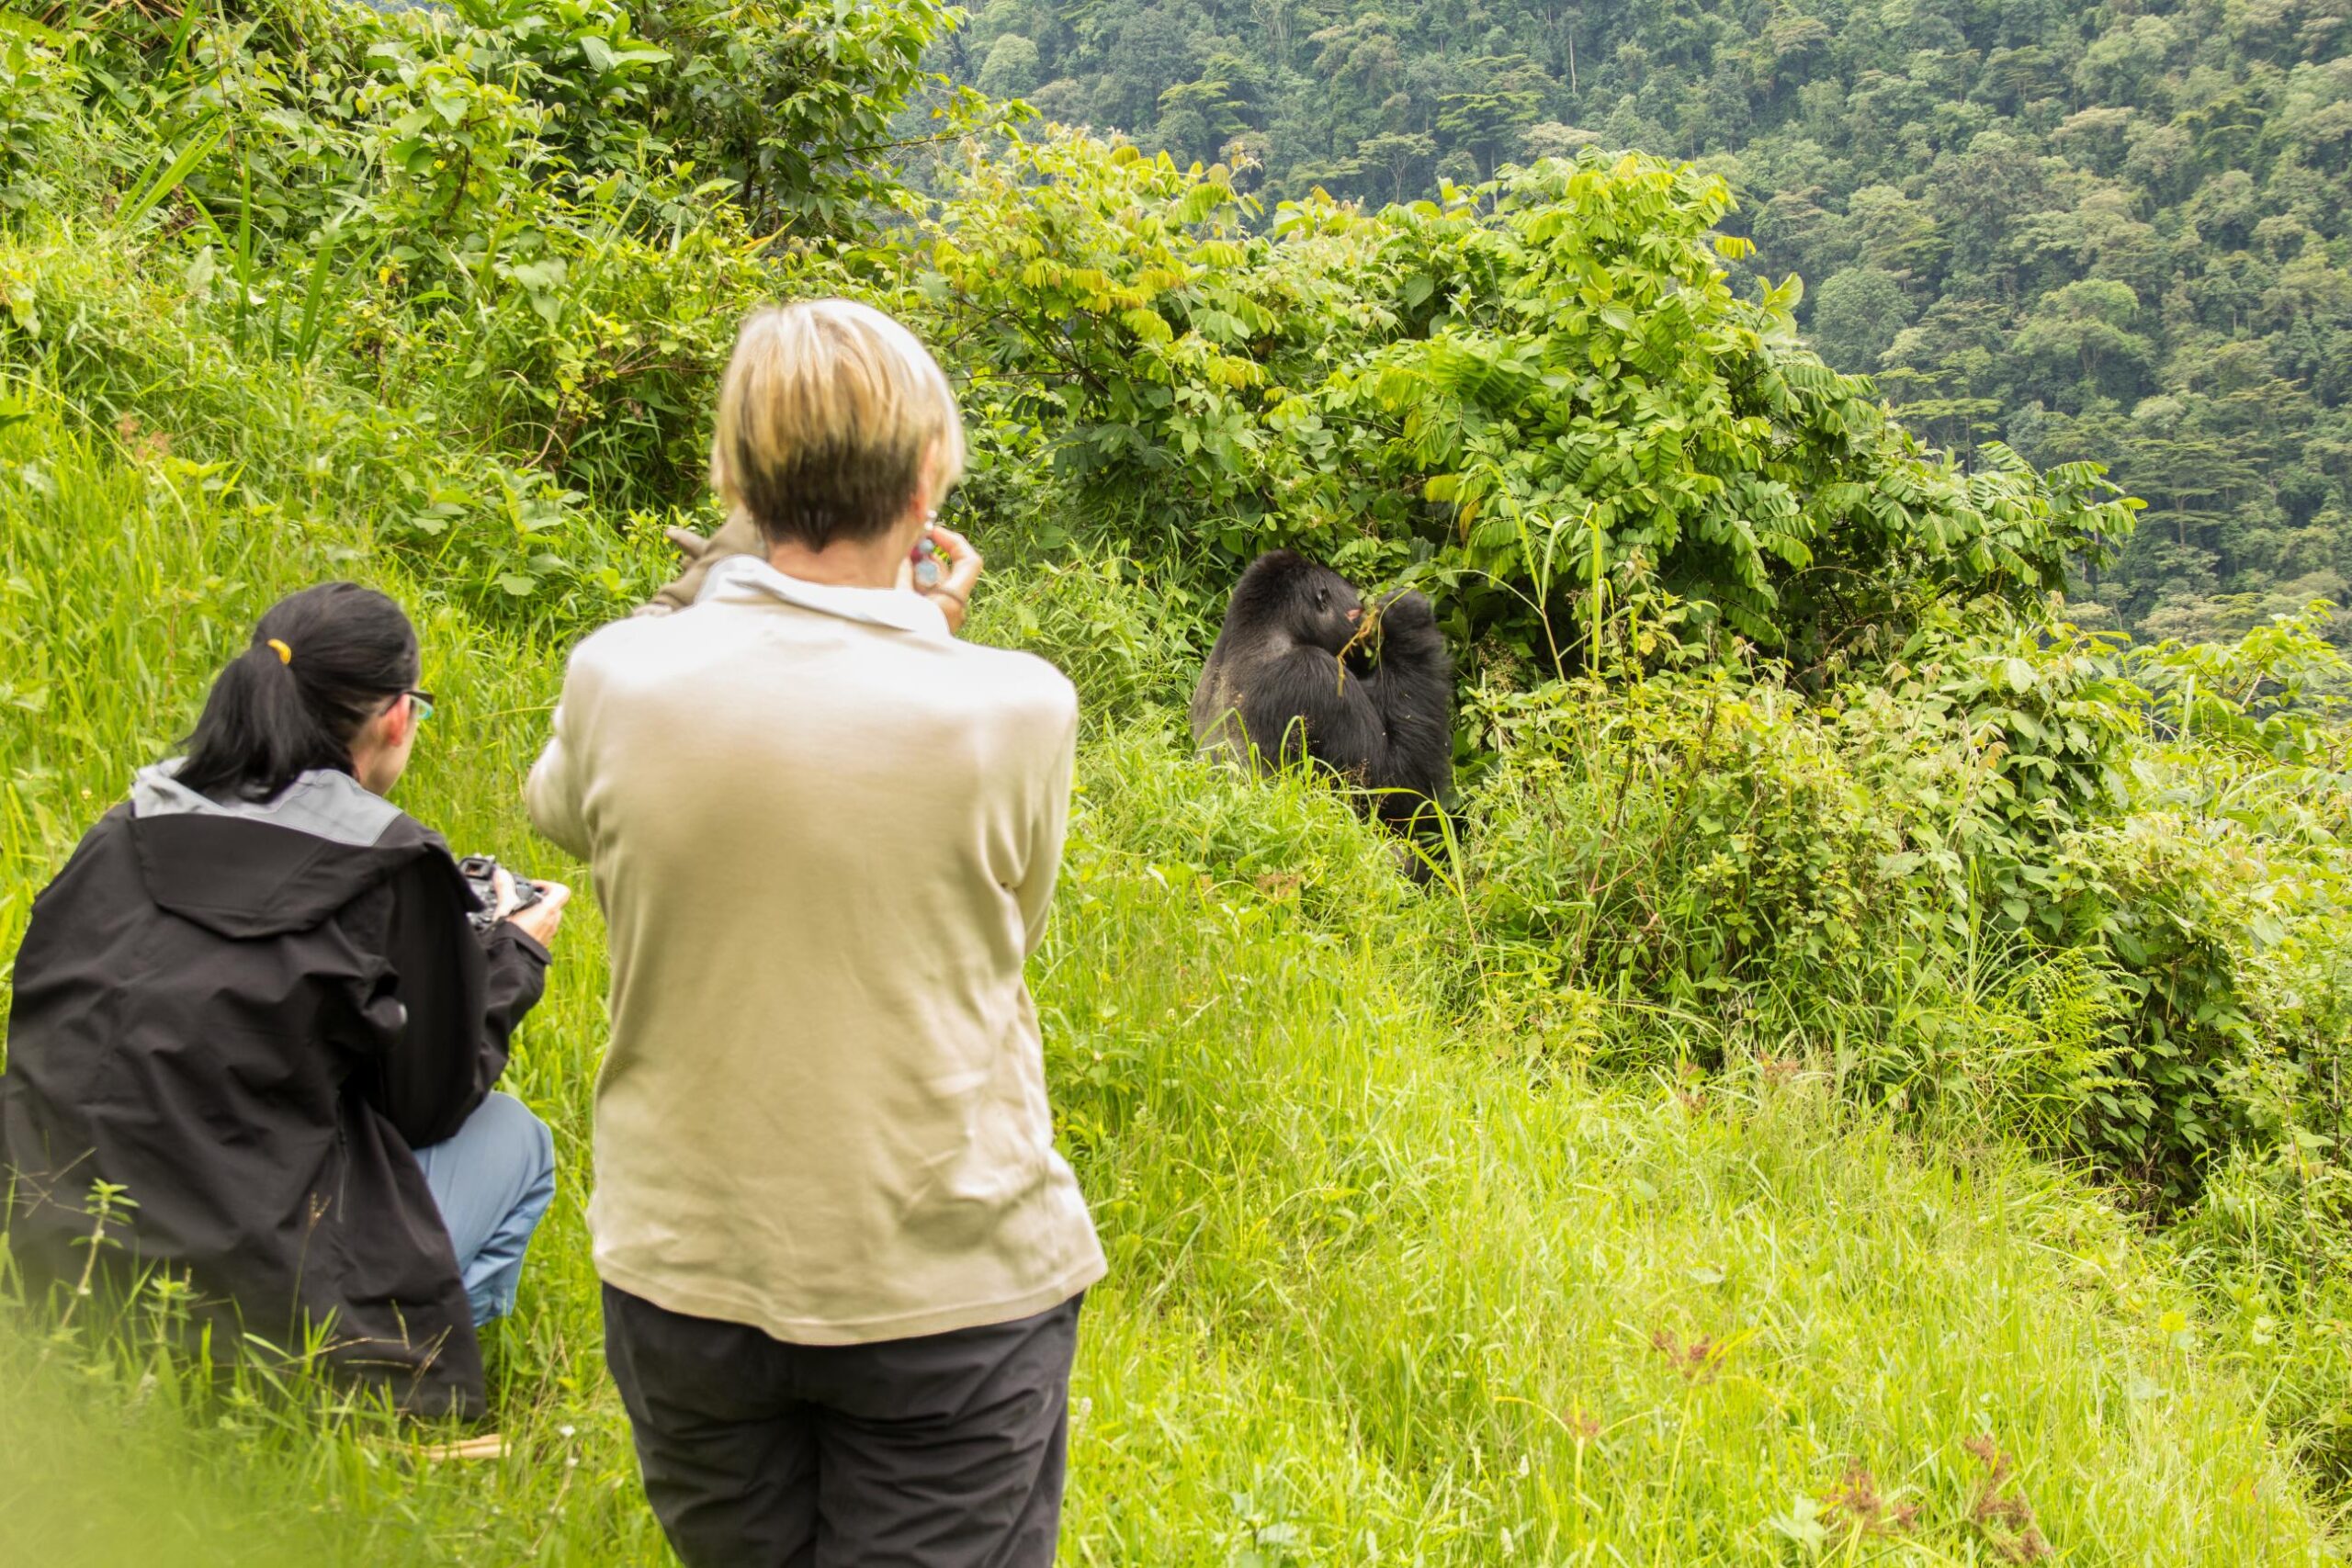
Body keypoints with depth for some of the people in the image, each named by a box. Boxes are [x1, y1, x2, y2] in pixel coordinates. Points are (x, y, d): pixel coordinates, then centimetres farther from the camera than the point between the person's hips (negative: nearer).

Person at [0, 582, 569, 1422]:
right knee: (512, 1137, 15)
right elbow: (430, 1103, 0)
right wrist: (516, 954, 16)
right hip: (249, 1284, -6)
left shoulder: (125, 830, 5)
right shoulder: (395, 868, -11)